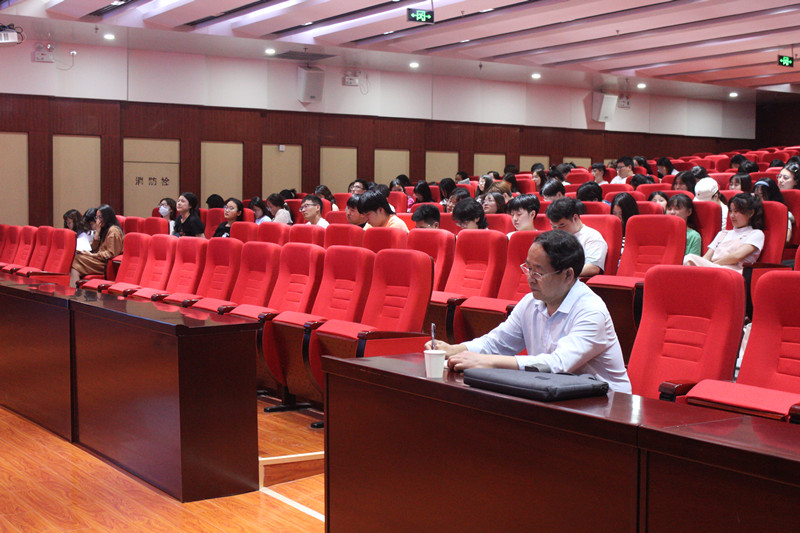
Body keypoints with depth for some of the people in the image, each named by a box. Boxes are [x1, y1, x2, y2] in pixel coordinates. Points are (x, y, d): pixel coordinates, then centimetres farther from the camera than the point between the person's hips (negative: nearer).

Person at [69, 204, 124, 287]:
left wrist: (93, 255, -12)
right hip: (99, 260, 9)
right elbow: (94, 248, 17)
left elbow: (111, 254, -15)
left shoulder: (113, 231, -9)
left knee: (77, 259, -20)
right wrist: (97, 231, 7)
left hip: (105, 263, -9)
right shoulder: (104, 229, 21)